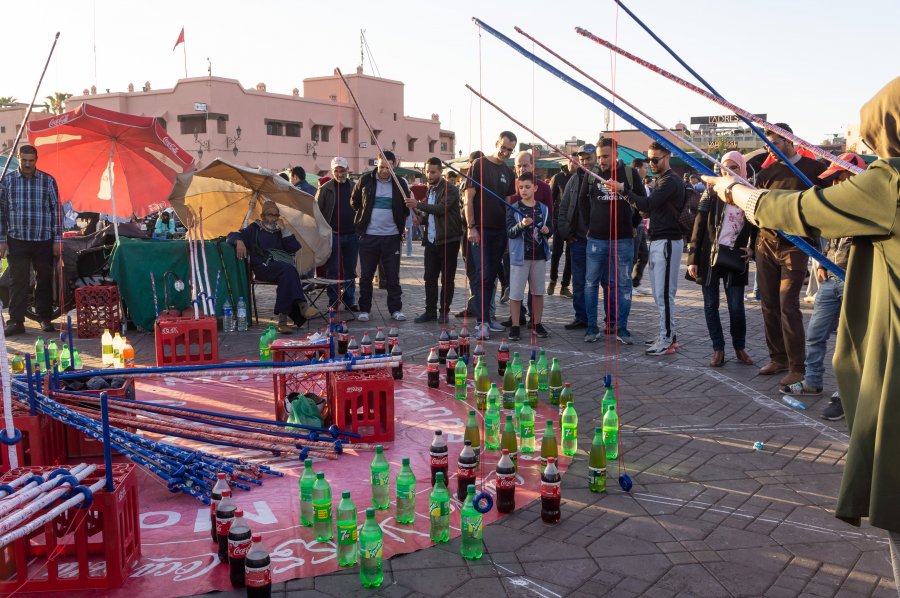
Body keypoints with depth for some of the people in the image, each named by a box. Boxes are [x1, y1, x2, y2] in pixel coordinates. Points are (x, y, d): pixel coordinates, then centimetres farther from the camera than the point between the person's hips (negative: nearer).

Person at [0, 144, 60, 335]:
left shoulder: (48, 181, 3)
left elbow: (56, 211, 4)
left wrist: (57, 240, 0)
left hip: (44, 240, 0)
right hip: (17, 240, 0)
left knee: (45, 280, 6)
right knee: (18, 281, -1)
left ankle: (45, 318, 17)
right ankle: (16, 321, 2)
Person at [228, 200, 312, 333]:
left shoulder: (280, 231, 27)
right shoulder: (254, 229, 19)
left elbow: (295, 248, 13)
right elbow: (232, 235, 11)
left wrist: (284, 230, 6)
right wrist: (239, 241, -12)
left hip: (283, 269, 3)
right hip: (263, 267, -3)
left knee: (286, 277, -35)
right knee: (288, 269, -34)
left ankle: (283, 319, -38)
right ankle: (301, 305, -41)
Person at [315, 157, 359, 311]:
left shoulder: (354, 188, 8)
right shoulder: (325, 189, 1)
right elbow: (317, 212, 0)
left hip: (352, 235, 3)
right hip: (333, 235, -3)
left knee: (350, 271, 8)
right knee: (333, 271, 1)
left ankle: (350, 301, 16)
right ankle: (334, 302, 7)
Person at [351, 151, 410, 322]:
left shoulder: (400, 183, 2)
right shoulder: (365, 180, 1)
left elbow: (407, 207, 10)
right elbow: (354, 202, 12)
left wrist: (399, 222, -7)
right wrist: (363, 219, 8)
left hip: (391, 236, 0)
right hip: (368, 236, 0)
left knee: (393, 276, 4)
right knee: (366, 275, 5)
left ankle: (396, 309, 13)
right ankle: (364, 309, 15)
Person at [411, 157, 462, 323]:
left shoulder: (450, 190, -9)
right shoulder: (429, 190, 16)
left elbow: (441, 208, -24)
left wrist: (418, 205, -25)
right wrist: (421, 217, 4)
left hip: (448, 240, -7)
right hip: (431, 240, 7)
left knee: (447, 279, 2)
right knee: (429, 278, 5)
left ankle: (444, 311, 10)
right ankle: (430, 311, 12)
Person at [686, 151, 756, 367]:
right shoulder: (712, 193, 1)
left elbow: (755, 227, 14)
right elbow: (699, 226, -1)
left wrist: (752, 249, -4)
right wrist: (693, 259, -6)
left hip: (735, 257, 0)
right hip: (709, 255, 0)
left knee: (736, 307, 0)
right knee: (711, 305, 4)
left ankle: (740, 347, 20)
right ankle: (718, 349, 16)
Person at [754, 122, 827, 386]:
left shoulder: (814, 168, -1)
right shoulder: (767, 173, 9)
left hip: (795, 246, -4)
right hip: (766, 244, 4)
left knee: (788, 306, -10)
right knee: (769, 304, 7)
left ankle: (797, 367, -2)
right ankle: (778, 358, 20)